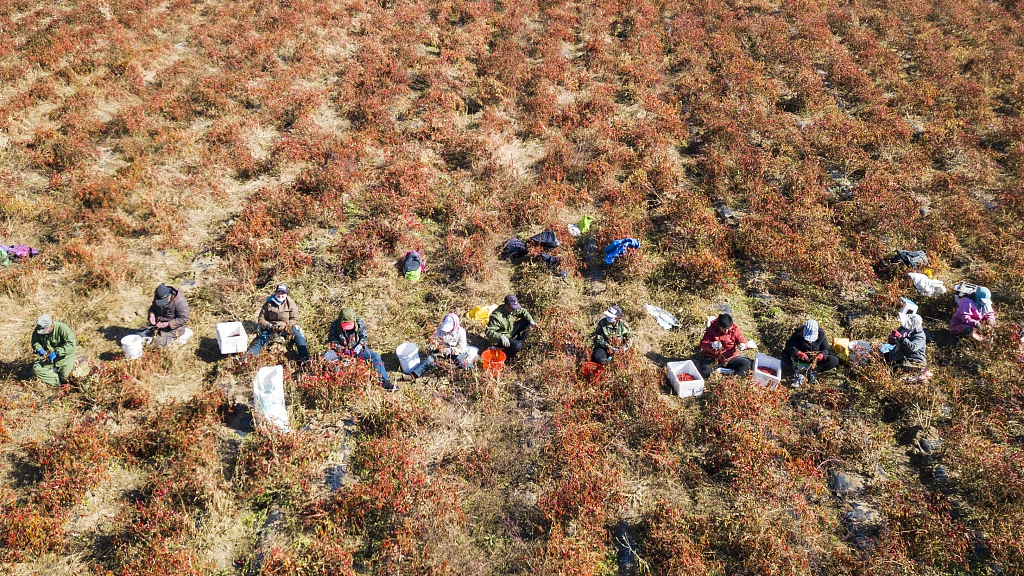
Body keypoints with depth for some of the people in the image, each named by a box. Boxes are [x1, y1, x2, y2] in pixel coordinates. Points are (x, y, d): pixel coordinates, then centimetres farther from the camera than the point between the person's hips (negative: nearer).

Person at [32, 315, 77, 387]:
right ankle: (59, 382, -13)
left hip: (63, 356, -5)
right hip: (48, 356, 5)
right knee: (36, 368, -19)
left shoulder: (62, 328, -23)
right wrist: (39, 349, -16)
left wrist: (56, 352, -36)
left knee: (64, 374, -25)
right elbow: (34, 342, 8)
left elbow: (71, 345, -31)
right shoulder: (38, 330, -7)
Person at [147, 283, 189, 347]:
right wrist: (152, 314, -10)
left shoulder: (179, 301, -25)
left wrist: (168, 324, -27)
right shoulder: (157, 297, -6)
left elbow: (184, 319, -21)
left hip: (172, 327, -6)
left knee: (159, 343, -19)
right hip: (158, 323, 6)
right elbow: (153, 307, 14)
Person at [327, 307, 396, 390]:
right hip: (341, 349, 0)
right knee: (326, 357, -29)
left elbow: (364, 337, -2)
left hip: (357, 348, 0)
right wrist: (341, 349, -23)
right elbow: (332, 339, -9)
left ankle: (385, 381, -18)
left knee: (375, 356, -20)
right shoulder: (335, 325, -13)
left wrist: (359, 346, -22)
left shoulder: (360, 323, -11)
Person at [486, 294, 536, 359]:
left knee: (526, 322, 2)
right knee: (517, 346, -31)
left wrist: (531, 321, -9)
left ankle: (519, 342, 9)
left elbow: (523, 311, 7)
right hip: (500, 339, -8)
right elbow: (489, 332, -36)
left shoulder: (512, 309, -10)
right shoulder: (496, 317, -33)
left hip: (510, 331, 8)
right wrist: (501, 337, -51)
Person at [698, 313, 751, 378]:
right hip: (713, 358, -2)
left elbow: (743, 341, -2)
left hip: (730, 358, 3)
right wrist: (711, 345, -39)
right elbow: (702, 344, -16)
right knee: (704, 372, -31)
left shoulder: (735, 329, -5)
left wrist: (743, 346, -28)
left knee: (747, 363, -23)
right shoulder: (712, 329, -11)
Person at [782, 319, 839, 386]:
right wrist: (798, 353, -46)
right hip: (800, 357, -2)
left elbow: (826, 349, -8)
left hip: (815, 357, 2)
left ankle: (812, 372, -16)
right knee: (785, 354, -32)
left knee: (835, 360, -22)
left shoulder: (821, 335, -14)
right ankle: (796, 375, -27)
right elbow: (789, 345, -27)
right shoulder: (798, 333, -19)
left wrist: (822, 354, -32)